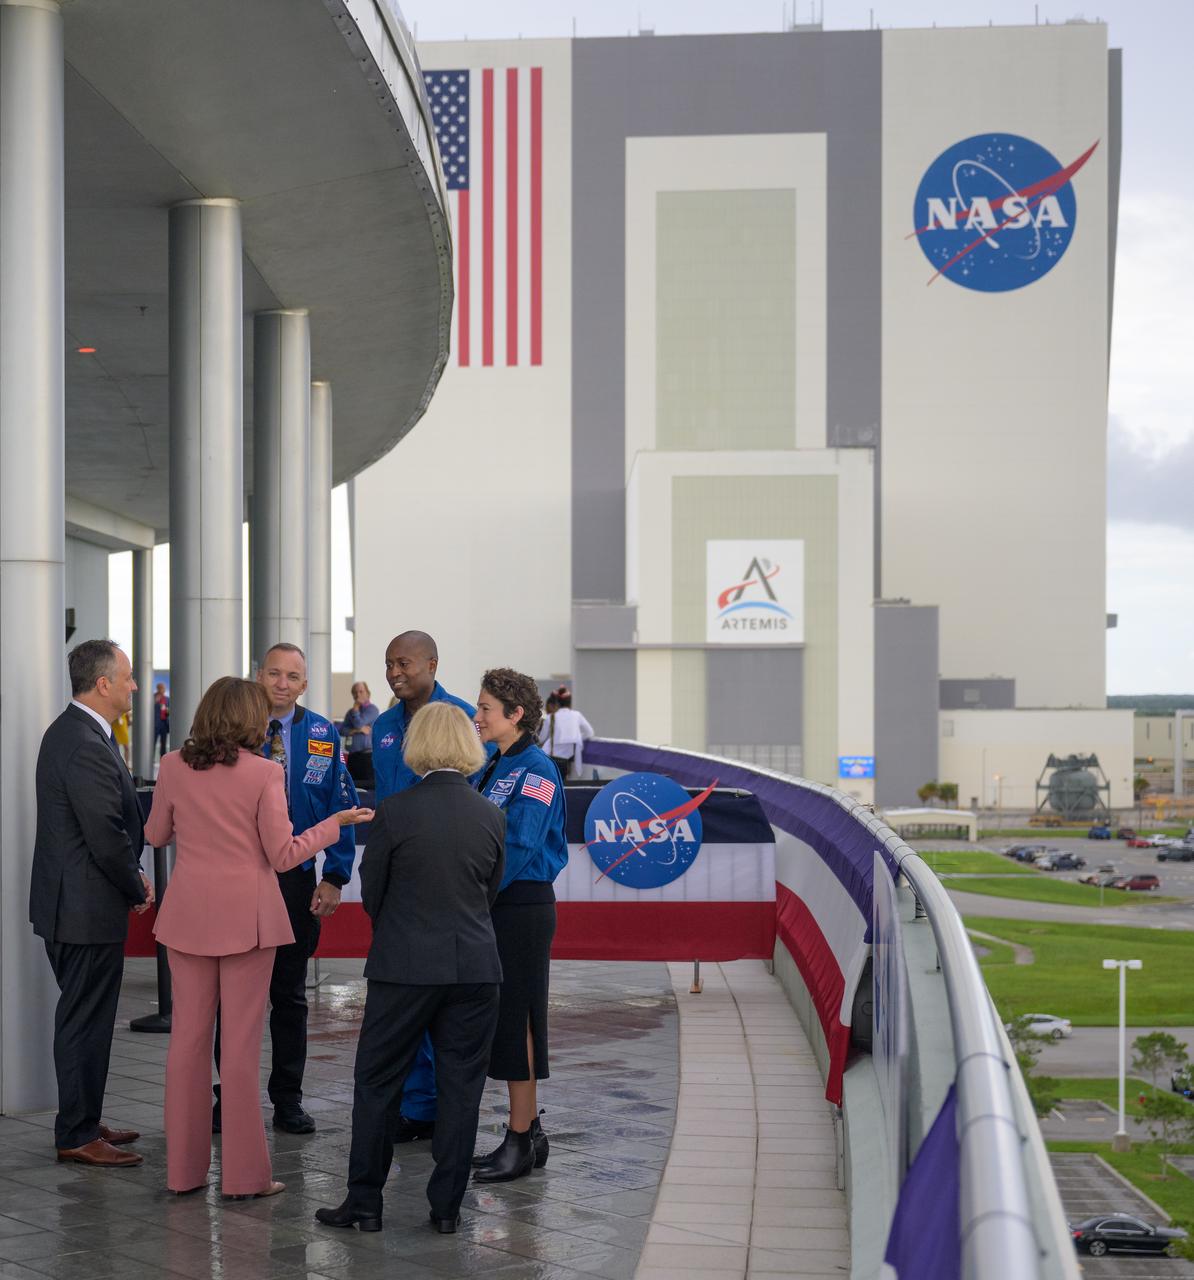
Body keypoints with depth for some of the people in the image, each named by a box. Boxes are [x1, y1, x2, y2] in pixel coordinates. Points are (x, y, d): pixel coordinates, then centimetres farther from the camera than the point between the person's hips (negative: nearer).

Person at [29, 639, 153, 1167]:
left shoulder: (67, 732, 12)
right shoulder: (87, 747, -22)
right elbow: (108, 838, -23)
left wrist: (131, 878, 9)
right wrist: (137, 888, -7)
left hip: (71, 901, 11)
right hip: (89, 908, -11)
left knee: (83, 1018, 18)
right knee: (86, 1020, -1)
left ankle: (82, 1121, 28)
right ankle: (77, 1135, 7)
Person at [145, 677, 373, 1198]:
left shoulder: (173, 767, 0)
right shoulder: (262, 773, -11)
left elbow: (156, 834, 12)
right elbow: (283, 855, -9)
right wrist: (336, 822, 2)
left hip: (188, 916, 4)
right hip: (245, 917, -3)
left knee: (187, 1038, 11)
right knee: (241, 1045, 3)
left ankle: (183, 1167, 17)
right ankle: (244, 1173, 6)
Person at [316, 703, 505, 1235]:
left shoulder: (394, 811, -11)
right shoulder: (492, 817, -1)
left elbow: (371, 892, -1)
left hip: (405, 966, -3)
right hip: (475, 967, 3)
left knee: (377, 1083, 9)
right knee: (461, 1086, 9)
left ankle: (365, 1202, 12)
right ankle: (447, 1206, 13)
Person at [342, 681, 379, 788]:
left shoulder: (372, 709, -2)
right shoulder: (350, 712, 17)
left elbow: (359, 723, -12)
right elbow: (344, 730, 5)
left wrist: (355, 708, 0)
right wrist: (358, 730, -10)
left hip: (368, 754, -6)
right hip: (353, 755, 6)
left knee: (368, 785, -11)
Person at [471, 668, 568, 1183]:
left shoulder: (536, 770, -13)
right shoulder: (493, 767, 14)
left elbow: (519, 847, -19)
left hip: (522, 906, -9)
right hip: (490, 907, 9)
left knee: (515, 1019, -4)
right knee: (499, 1019, 12)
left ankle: (521, 1139, 4)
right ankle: (528, 1131, 20)